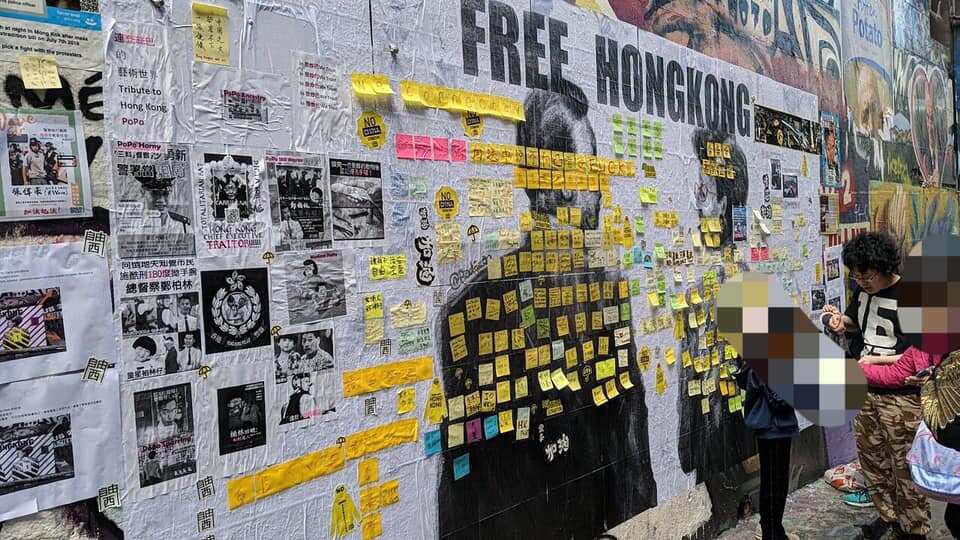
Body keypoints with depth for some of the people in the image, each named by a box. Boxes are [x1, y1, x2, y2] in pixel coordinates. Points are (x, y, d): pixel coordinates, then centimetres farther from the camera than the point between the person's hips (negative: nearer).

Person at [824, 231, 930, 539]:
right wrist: (842, 321, -2)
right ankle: (887, 514, 34)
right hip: (865, 388, 7)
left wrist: (878, 359, -21)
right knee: (870, 453, 16)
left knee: (905, 465, 3)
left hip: (900, 396, -7)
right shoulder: (863, 289, 2)